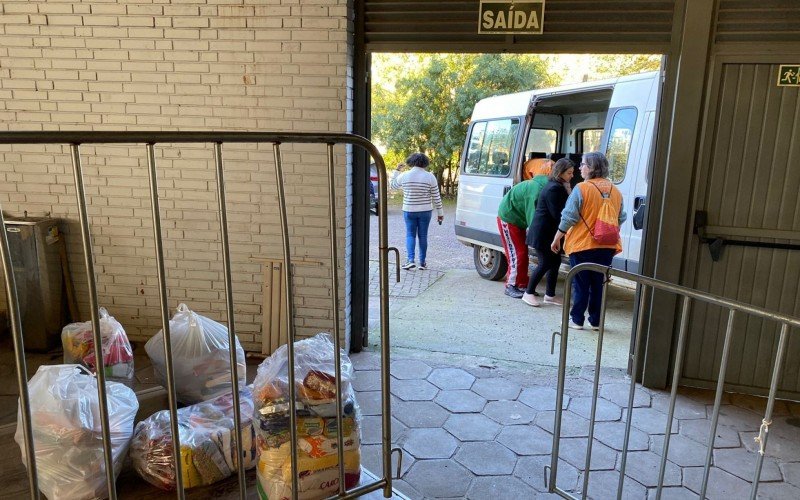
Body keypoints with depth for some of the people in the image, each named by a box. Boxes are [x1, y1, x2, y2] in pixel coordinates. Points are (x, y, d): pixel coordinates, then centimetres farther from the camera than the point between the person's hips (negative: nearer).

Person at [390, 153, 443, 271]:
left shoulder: (404, 175, -6)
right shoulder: (430, 177, -7)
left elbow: (393, 186, 13)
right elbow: (436, 197, -4)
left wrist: (397, 171, 23)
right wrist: (440, 212, 4)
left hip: (409, 211, 0)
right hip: (425, 211, 0)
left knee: (410, 235, 9)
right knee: (423, 236, 10)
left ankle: (410, 260, -7)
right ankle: (422, 262, 13)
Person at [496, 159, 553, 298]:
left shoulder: (543, 186, -2)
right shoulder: (536, 190, -31)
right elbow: (533, 217, -30)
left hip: (518, 219, 9)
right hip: (508, 218, -9)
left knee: (523, 253, 11)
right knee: (516, 254, -6)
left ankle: (522, 285, 19)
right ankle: (511, 286, 3)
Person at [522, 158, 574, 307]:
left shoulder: (558, 186, 12)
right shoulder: (554, 188, -20)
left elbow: (565, 206, 9)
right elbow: (557, 214, -21)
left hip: (550, 232, 10)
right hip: (543, 232, -10)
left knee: (555, 261, 11)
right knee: (545, 263, -4)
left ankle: (550, 295, 19)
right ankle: (529, 293, 10)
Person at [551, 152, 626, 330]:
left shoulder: (581, 188, -12)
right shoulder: (615, 191, 6)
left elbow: (568, 218, -13)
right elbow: (621, 219, 12)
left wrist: (556, 239, -3)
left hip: (582, 244, -5)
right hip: (606, 247, 5)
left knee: (581, 284, 5)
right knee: (598, 284, 12)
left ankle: (577, 320, 10)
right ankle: (595, 321, 18)